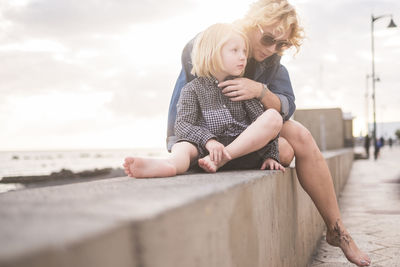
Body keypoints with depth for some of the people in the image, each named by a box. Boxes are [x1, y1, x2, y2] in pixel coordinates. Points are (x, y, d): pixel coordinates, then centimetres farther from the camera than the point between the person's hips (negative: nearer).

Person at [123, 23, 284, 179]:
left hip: (244, 149, 2)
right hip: (207, 148, -2)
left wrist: (270, 155, -1)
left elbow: (260, 119, 13)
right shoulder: (193, 89, 7)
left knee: (274, 116, -21)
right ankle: (170, 164, -69)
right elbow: (182, 124, -6)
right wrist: (208, 140, -26)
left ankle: (218, 160, -31)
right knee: (182, 146, -31)